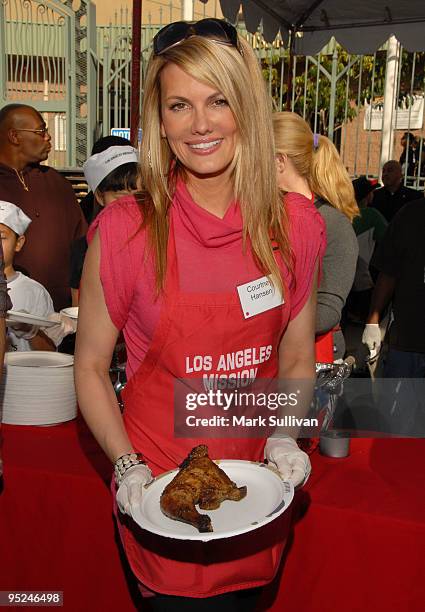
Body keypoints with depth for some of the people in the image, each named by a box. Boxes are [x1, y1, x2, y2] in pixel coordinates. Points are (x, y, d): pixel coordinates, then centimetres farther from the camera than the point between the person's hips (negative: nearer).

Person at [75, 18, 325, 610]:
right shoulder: (124, 229, -15)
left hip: (258, 489, 4)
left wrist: (284, 435, -9)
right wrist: (126, 467, -14)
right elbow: (90, 367, -5)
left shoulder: (296, 228, -7)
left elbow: (297, 359, 5)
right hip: (160, 491, -3)